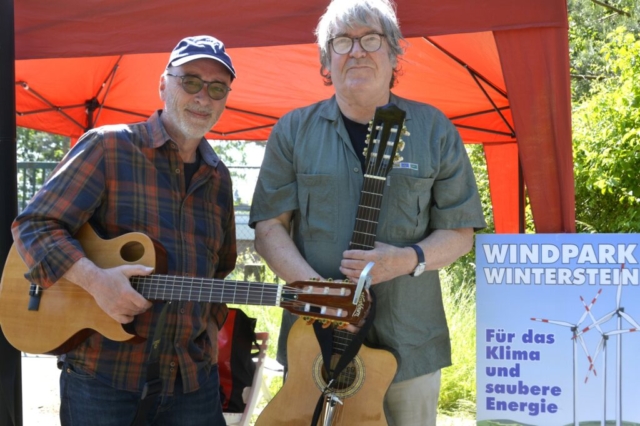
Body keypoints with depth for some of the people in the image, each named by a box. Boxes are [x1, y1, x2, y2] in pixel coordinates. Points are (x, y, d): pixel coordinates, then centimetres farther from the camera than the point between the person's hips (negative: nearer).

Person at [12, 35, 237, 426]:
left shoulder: (218, 178, 12)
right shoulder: (108, 148, -5)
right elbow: (34, 226, -10)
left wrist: (212, 321, 8)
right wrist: (94, 279, -23)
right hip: (102, 374, -5)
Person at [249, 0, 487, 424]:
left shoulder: (433, 130, 3)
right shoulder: (294, 131, 4)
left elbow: (459, 233, 3)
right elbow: (269, 226, 0)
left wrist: (409, 260, -17)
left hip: (410, 346, 0)